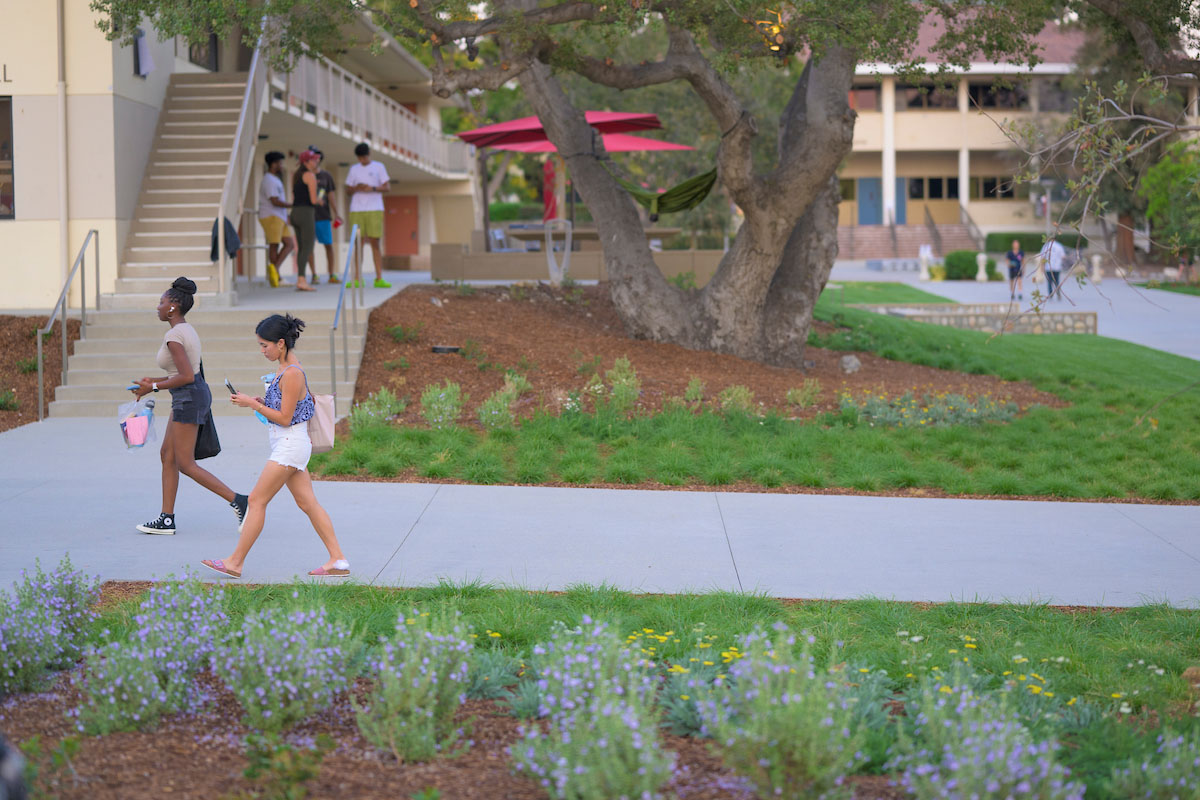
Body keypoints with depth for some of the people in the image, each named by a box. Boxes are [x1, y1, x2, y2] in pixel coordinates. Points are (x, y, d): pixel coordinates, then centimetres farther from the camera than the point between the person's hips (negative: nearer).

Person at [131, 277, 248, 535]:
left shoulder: (174, 335, -17)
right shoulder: (188, 330, 14)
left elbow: (186, 376, -23)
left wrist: (154, 387, -13)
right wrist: (153, 381, 17)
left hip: (188, 398, -10)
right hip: (195, 394, 10)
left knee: (185, 464, -5)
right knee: (167, 455, 13)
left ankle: (238, 501, -9)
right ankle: (166, 519, 14)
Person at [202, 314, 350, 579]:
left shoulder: (292, 374, -19)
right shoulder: (286, 368, 10)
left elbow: (284, 417, -19)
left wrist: (252, 404, -16)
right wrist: (260, 401, 6)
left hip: (290, 445, -10)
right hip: (291, 445, 10)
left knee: (257, 500, -4)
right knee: (307, 502, 9)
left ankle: (235, 562, 2)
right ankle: (338, 560, 8)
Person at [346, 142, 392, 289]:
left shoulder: (378, 167, 8)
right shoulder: (354, 169, 14)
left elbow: (386, 187, 4)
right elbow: (348, 189, 15)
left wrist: (373, 188, -14)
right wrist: (357, 188, -7)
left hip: (375, 210, -2)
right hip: (356, 210, 2)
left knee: (375, 244, -4)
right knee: (358, 244, 0)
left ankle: (379, 279, -5)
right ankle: (357, 279, 0)